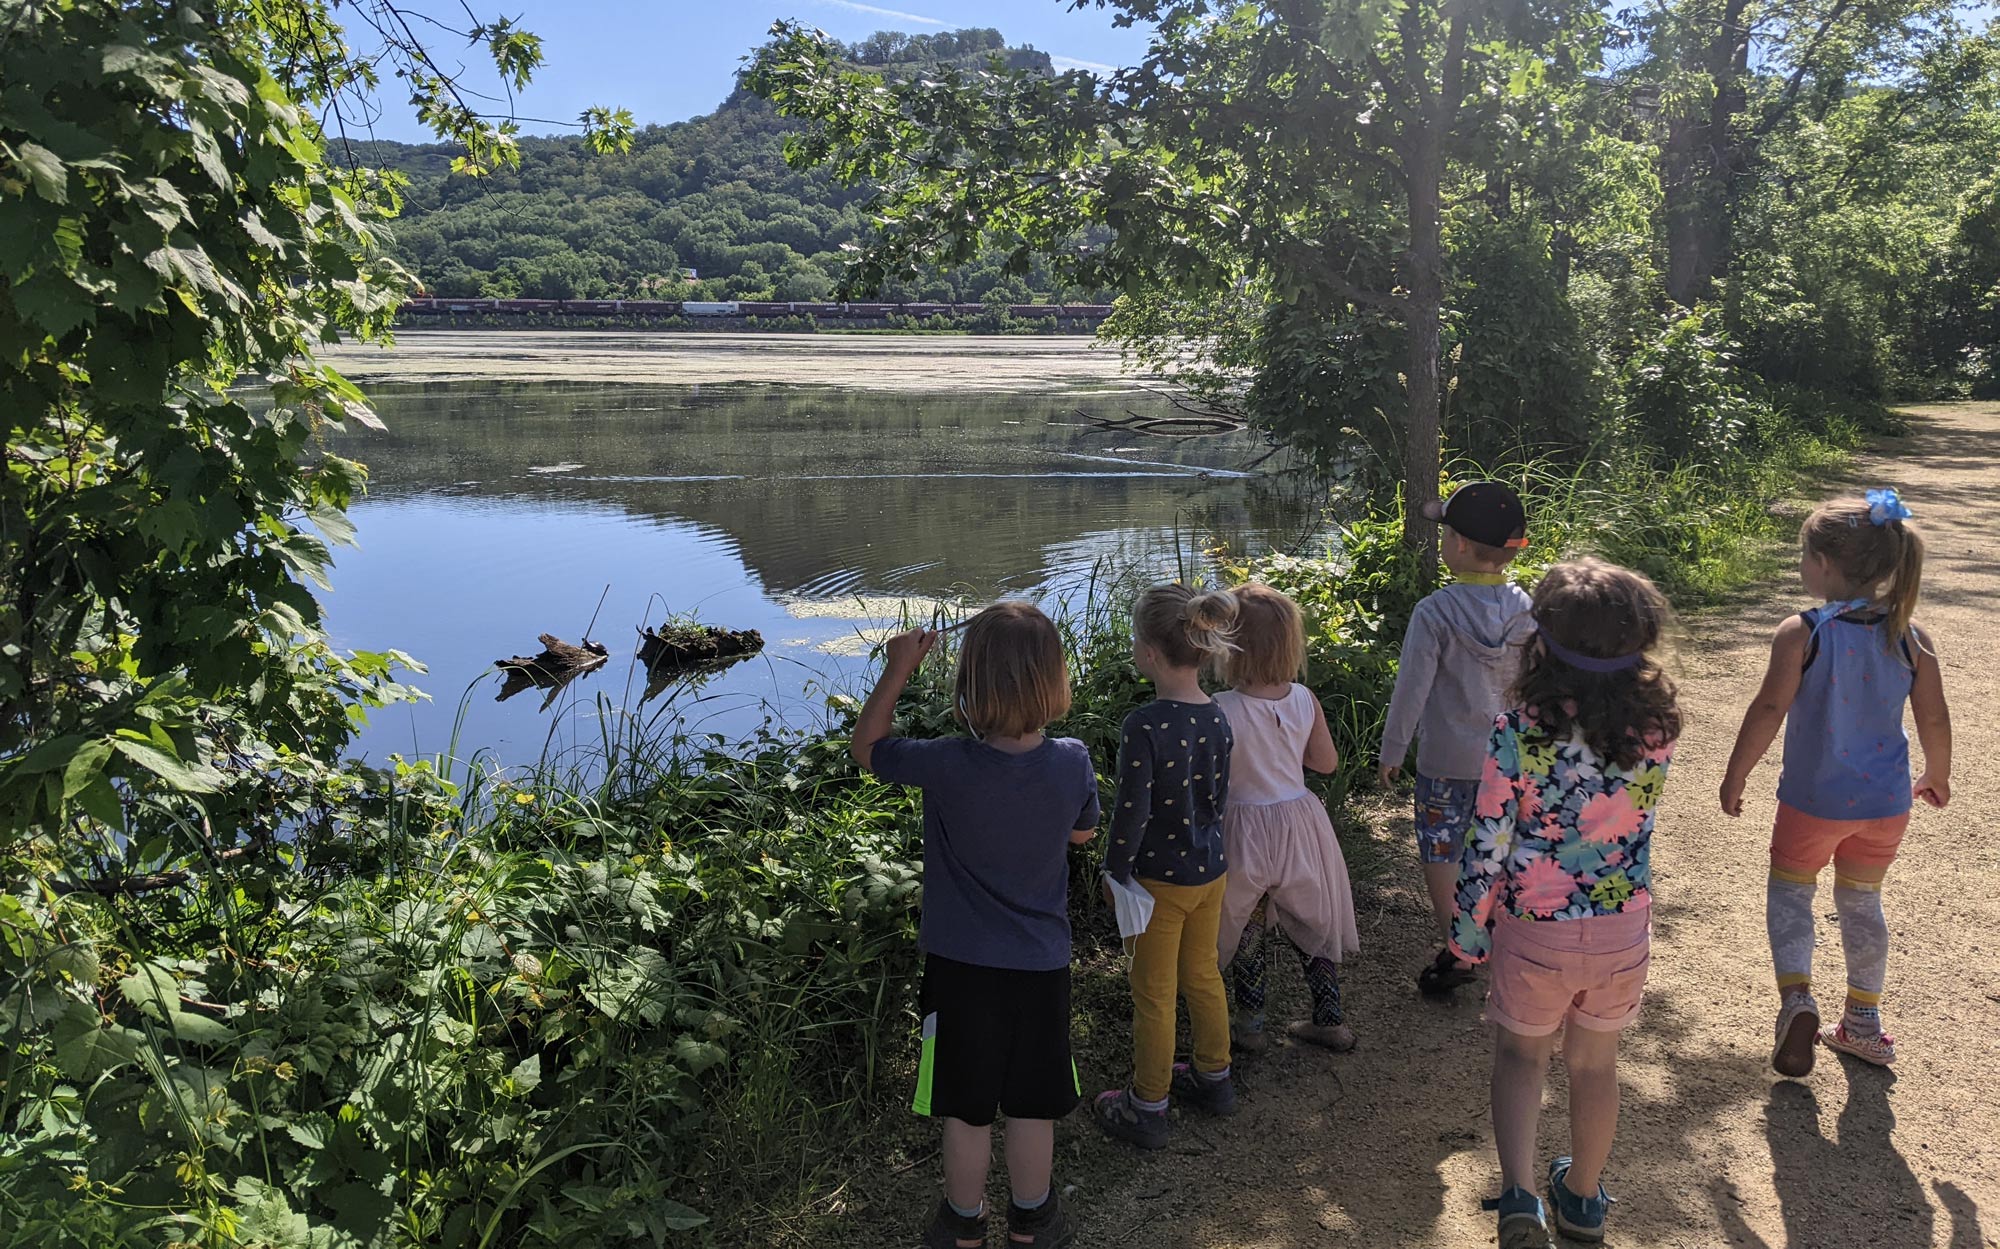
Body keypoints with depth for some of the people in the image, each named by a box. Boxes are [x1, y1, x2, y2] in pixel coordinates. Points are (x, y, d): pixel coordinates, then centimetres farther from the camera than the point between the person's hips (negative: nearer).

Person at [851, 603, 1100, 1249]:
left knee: (966, 1109, 16)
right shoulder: (1073, 762, -16)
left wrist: (897, 670, -1)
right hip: (1041, 966, 2)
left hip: (961, 965, -2)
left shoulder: (946, 765, -24)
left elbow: (865, 747, -4)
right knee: (1032, 1107, 18)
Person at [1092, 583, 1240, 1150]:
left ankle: (1147, 1108, 24)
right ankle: (1213, 1077, 41)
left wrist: (1115, 871, -6)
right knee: (1203, 975, 24)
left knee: (1154, 994, 9)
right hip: (1211, 870, 7)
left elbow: (1132, 814, -22)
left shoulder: (1144, 728, -27)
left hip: (1161, 879, -7)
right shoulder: (1217, 718, -5)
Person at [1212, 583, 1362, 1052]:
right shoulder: (1304, 700, -9)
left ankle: (1249, 1027, 29)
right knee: (1311, 925, 23)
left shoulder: (1220, 710, -23)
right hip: (1301, 823, 4)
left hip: (1245, 828, -4)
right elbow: (1327, 762, 3)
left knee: (1246, 933, 18)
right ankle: (1331, 1021, 35)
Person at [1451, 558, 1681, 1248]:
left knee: (1521, 1055, 22)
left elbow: (1487, 846, -18)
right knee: (1595, 1064, 23)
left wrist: (1469, 931, -2)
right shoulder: (1655, 729, -13)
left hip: (1533, 928, -2)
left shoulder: (1518, 732, -23)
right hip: (1624, 927, 3)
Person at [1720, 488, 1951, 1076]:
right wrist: (1936, 778, 18)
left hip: (1813, 800, -4)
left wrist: (1735, 776, -6)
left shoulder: (1801, 633, -17)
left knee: (1789, 892, 14)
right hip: (1886, 804, 4)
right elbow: (1934, 719, 0)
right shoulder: (1911, 637, -5)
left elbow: (1768, 711, -17)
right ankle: (1864, 1024, 29)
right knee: (1861, 902, 20)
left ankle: (1796, 994, -8)